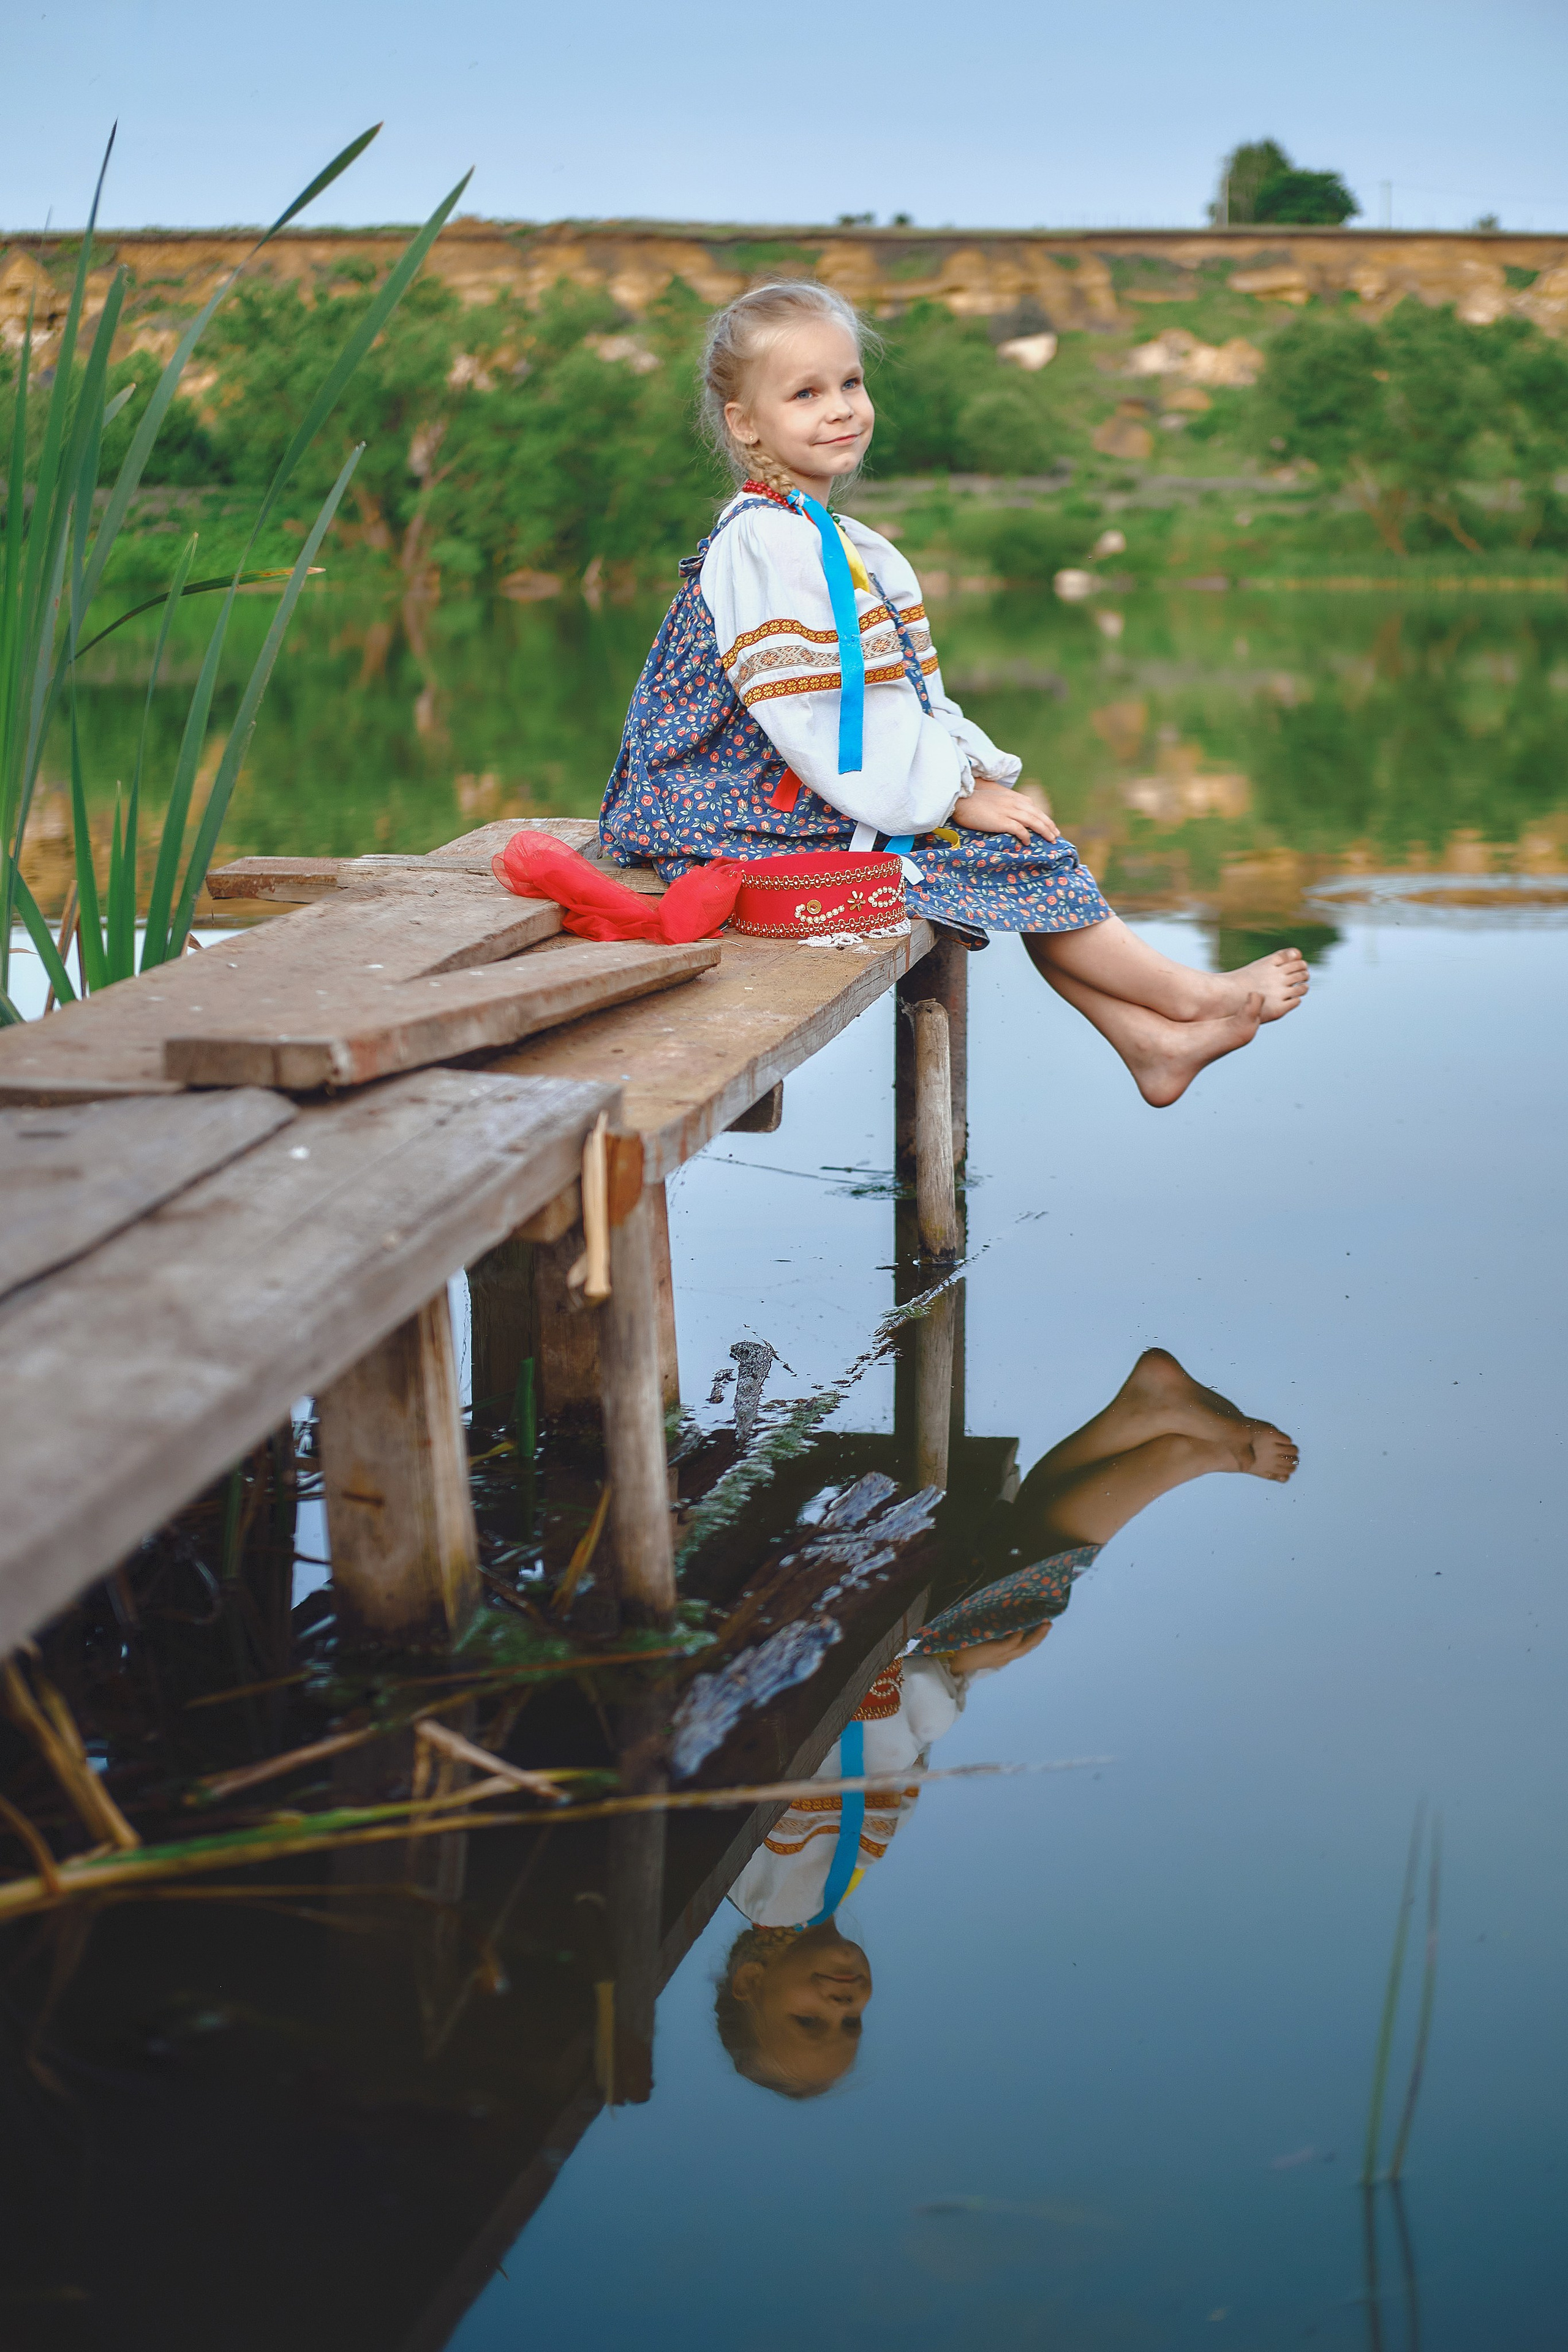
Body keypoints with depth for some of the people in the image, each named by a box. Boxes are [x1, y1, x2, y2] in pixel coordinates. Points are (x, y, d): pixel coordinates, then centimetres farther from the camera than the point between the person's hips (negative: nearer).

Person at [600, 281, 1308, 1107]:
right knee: (1017, 864, -11)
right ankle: (1190, 997, -2)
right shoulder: (762, 544, -17)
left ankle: (1151, 1039, 1)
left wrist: (973, 769, 1)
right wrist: (954, 794, -16)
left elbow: (906, 697, 17)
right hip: (782, 817, -9)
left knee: (1023, 855, 2)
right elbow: (819, 715, -22)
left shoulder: (840, 543, 15)